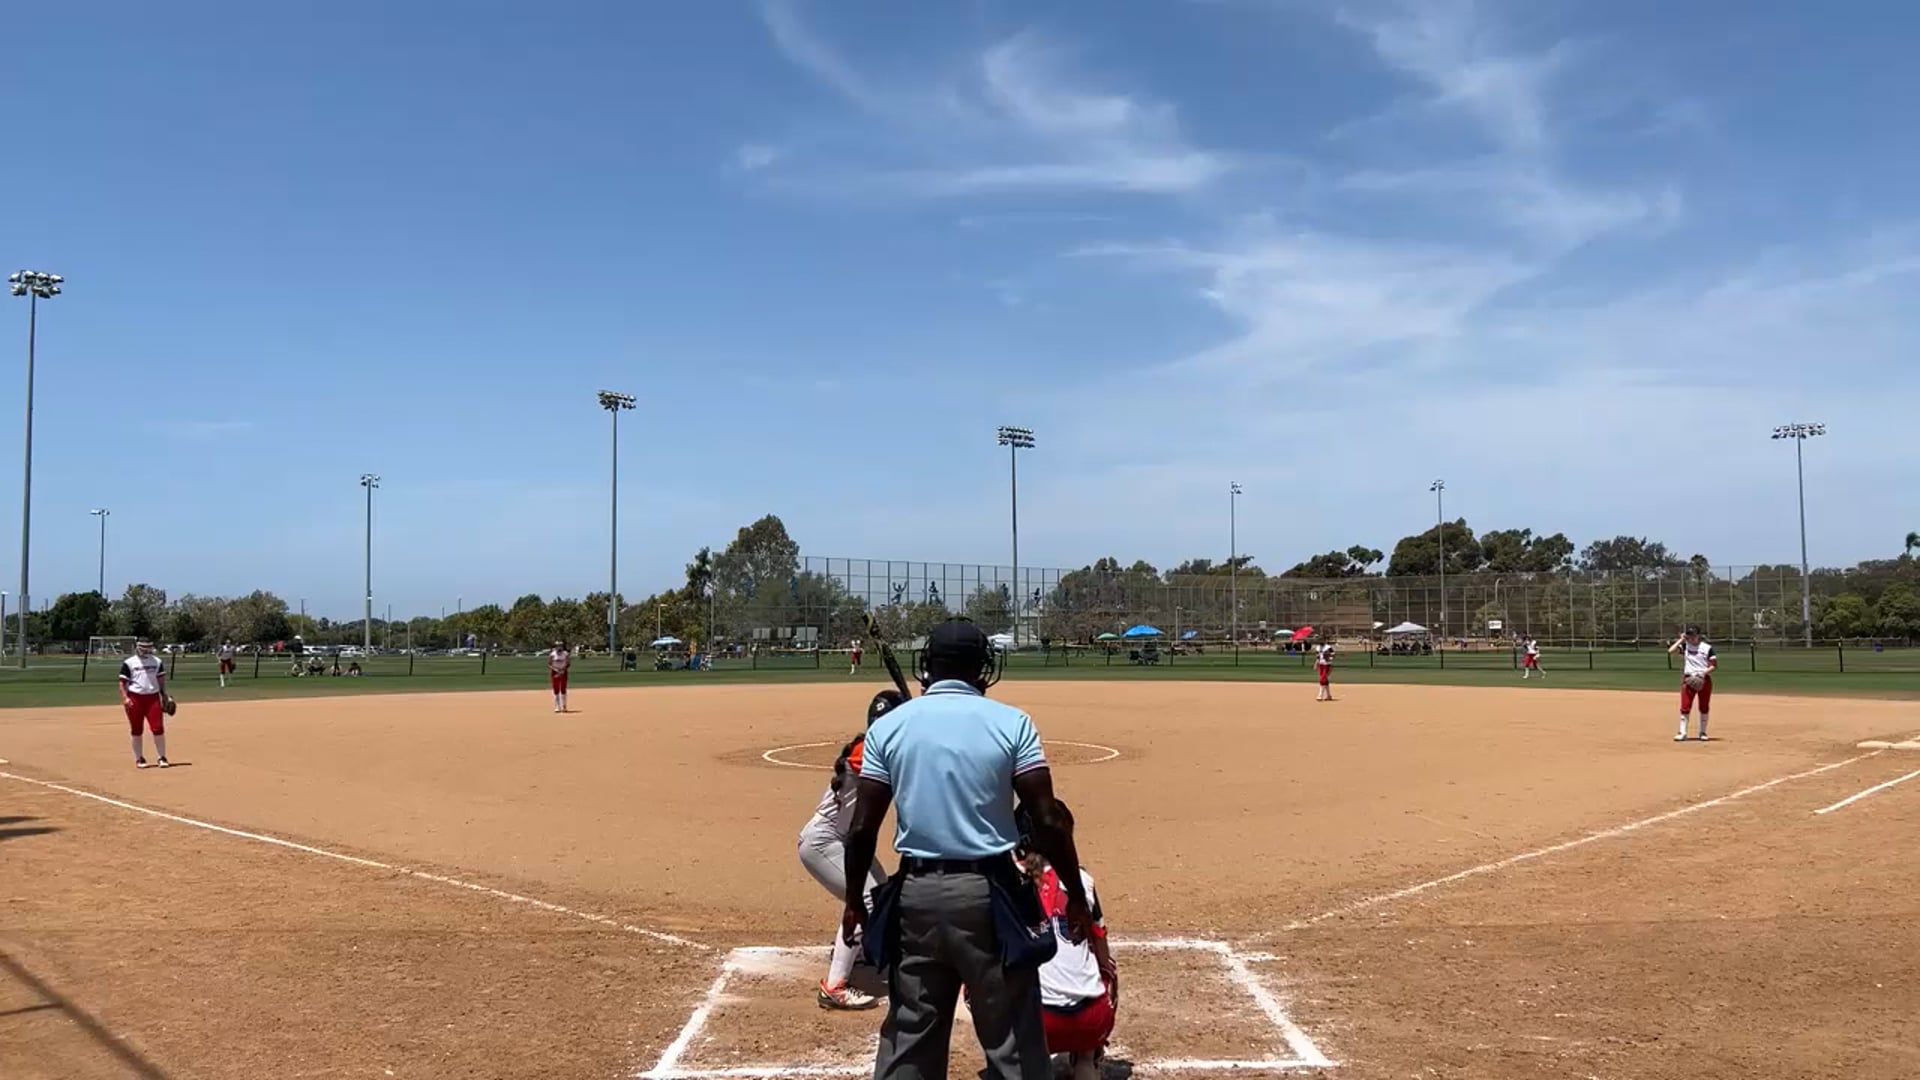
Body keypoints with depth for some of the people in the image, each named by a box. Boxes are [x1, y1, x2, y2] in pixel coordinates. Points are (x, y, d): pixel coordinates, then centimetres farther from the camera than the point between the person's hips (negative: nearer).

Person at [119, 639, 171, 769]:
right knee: (137, 730, 5)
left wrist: (164, 696, 11)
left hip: (153, 697, 2)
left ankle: (161, 757, 3)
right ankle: (139, 758, 16)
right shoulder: (129, 663, 0)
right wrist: (125, 698, -14)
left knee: (158, 728, -5)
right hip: (135, 698, -2)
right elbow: (122, 682, -2)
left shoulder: (157, 662, 10)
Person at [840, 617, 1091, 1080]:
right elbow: (1047, 821, -8)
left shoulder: (888, 726, 1)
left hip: (915, 892, 3)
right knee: (1013, 1037, 7)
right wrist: (1076, 894, 2)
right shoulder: (1011, 723, -4)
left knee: (909, 1036, 14)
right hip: (989, 892, -2)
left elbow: (862, 827, 0)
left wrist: (854, 900, 11)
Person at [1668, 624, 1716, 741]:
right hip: (1688, 679, 1)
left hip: (1704, 680, -1)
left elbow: (1714, 665, -2)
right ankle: (1682, 733, -4)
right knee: (1685, 707, -5)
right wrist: (1680, 640, -5)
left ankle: (1703, 732, 19)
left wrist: (1703, 673, -16)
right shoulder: (1684, 646, 4)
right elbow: (1670, 651, -11)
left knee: (1704, 707, 7)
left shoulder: (1707, 648, 0)